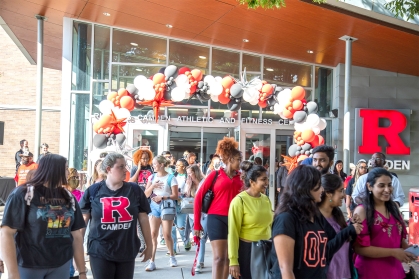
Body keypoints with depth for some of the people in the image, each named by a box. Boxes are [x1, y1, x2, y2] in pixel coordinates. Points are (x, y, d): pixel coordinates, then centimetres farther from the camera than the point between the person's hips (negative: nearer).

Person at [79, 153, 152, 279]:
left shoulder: (134, 190, 0)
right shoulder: (93, 191, -4)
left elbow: (143, 218, 6)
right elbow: (83, 220, 3)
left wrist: (149, 245, 9)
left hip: (127, 252, 2)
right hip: (100, 252, -2)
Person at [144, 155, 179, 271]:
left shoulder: (171, 178, -5)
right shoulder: (152, 177, 8)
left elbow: (175, 196, -8)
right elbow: (146, 194, 6)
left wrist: (162, 197, -19)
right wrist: (152, 186, -11)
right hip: (154, 207, 4)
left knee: (167, 235, 0)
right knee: (153, 234, -3)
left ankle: (172, 257, 23)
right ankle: (152, 261, -1)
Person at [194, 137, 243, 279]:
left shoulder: (240, 178, 10)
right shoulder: (215, 175, 0)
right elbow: (199, 197, 0)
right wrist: (197, 223, -2)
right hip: (217, 219, -4)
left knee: (229, 257, 11)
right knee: (219, 257, -7)